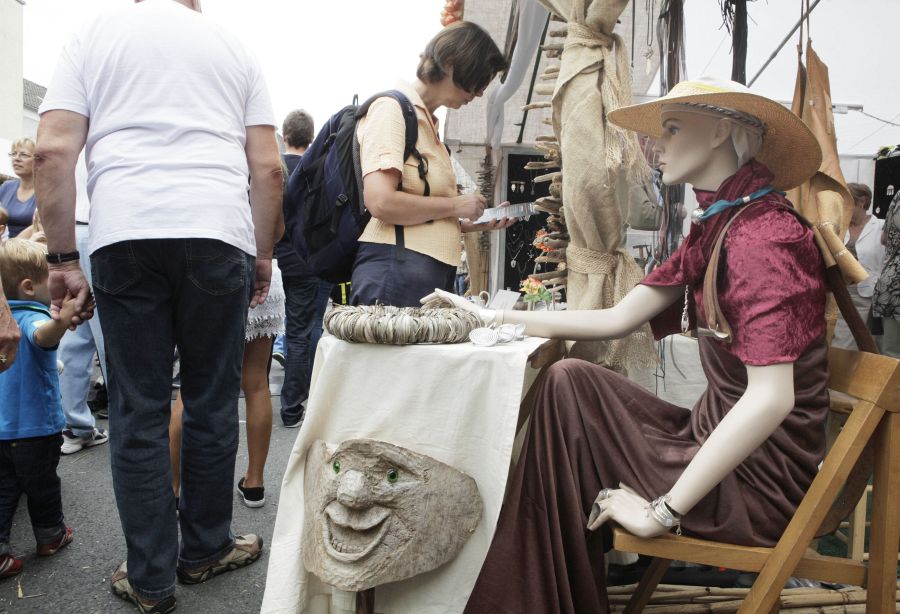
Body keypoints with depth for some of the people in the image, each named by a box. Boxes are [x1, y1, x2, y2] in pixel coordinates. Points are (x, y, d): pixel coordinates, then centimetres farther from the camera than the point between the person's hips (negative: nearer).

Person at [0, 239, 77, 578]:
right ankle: (51, 536, 32)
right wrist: (62, 321, -66)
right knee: (42, 485, 13)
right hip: (35, 426, -6)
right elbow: (42, 336, -47)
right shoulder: (31, 318, -22)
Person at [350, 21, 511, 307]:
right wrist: (455, 205, -8)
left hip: (434, 274, 9)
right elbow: (381, 202, -19)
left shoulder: (427, 122, 21)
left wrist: (477, 223, 13)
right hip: (396, 273, -8)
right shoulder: (392, 108, -4)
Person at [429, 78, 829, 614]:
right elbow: (616, 319, 8)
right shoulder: (716, 228, 10)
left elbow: (771, 397, -30)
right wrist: (497, 318, 6)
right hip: (715, 435, 8)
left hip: (760, 479, -8)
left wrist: (664, 510, -25)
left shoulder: (762, 233, -21)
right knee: (570, 382, 3)